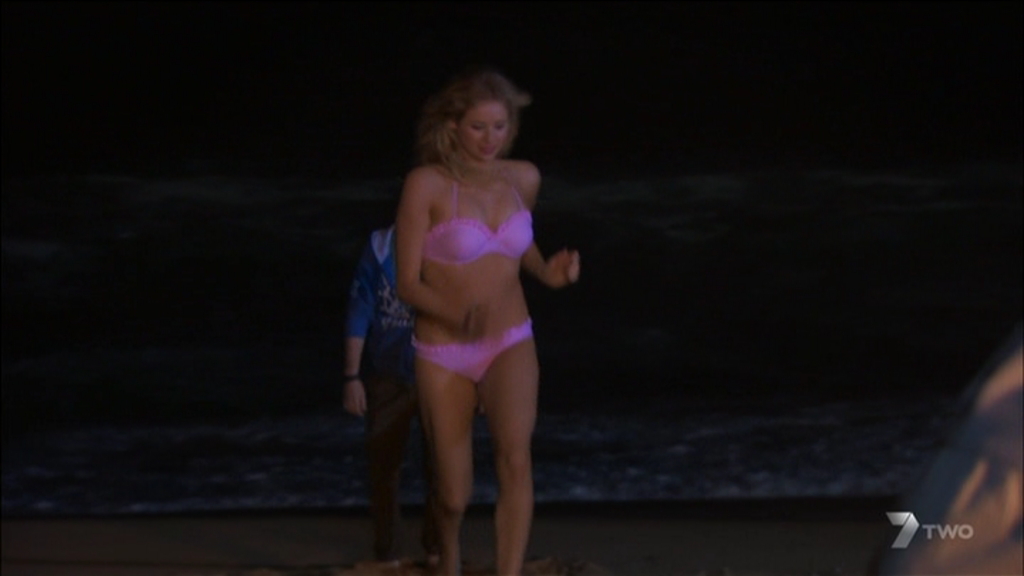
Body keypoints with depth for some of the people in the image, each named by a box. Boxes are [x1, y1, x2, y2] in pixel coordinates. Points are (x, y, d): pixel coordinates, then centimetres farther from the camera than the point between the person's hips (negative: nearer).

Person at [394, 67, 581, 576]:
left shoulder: (524, 178, -1)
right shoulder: (426, 183, -15)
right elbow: (408, 284, -13)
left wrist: (548, 272, -1)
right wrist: (457, 315, -32)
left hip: (510, 346, 2)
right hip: (443, 355, -2)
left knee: (514, 454, -29)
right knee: (454, 496, 8)